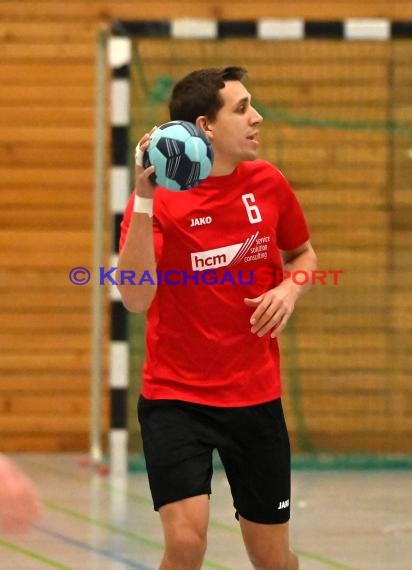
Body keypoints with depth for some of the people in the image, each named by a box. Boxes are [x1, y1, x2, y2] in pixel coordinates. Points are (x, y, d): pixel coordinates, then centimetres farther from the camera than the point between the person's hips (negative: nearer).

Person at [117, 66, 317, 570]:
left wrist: (289, 289, -5)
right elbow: (136, 298, -26)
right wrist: (144, 201, -34)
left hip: (256, 396, 4)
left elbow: (302, 254, 18)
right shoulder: (159, 198, -13)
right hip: (175, 397, -4)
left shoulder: (268, 183, -1)